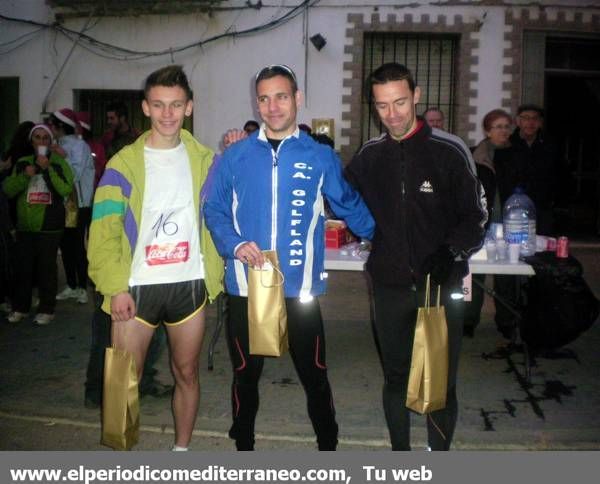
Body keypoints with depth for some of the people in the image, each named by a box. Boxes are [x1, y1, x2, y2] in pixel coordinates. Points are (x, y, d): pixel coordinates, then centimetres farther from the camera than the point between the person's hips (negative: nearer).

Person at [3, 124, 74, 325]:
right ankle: (20, 308, 18)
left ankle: (47, 310, 10)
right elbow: (8, 189, 6)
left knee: (47, 267, 0)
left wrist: (48, 168, -17)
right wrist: (24, 175, -10)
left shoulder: (59, 163, 3)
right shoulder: (22, 163, 12)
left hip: (49, 226, -3)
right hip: (25, 225, 3)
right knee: (22, 267, 5)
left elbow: (66, 190, -11)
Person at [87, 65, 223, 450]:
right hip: (136, 286, -2)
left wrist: (213, 275, -1)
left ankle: (182, 449, 31)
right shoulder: (125, 163, -2)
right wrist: (116, 287, -13)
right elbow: (104, 230, -6)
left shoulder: (203, 159, 5)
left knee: (187, 374, 13)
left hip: (190, 284, 2)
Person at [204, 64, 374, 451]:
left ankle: (328, 446, 32)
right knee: (246, 374, 17)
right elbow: (214, 210, 4)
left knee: (315, 375, 10)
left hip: (301, 290, -1)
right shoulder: (235, 157, 2)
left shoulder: (321, 157, 1)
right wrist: (235, 244, -13)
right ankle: (244, 446, 39)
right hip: (246, 287, 1)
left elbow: (352, 208, 9)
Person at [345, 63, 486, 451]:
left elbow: (475, 216, -4)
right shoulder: (370, 155, 6)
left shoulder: (449, 150, -6)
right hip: (391, 286, 3)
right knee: (396, 376, 15)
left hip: (442, 286, -3)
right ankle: (400, 455, 33)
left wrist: (451, 251, -22)